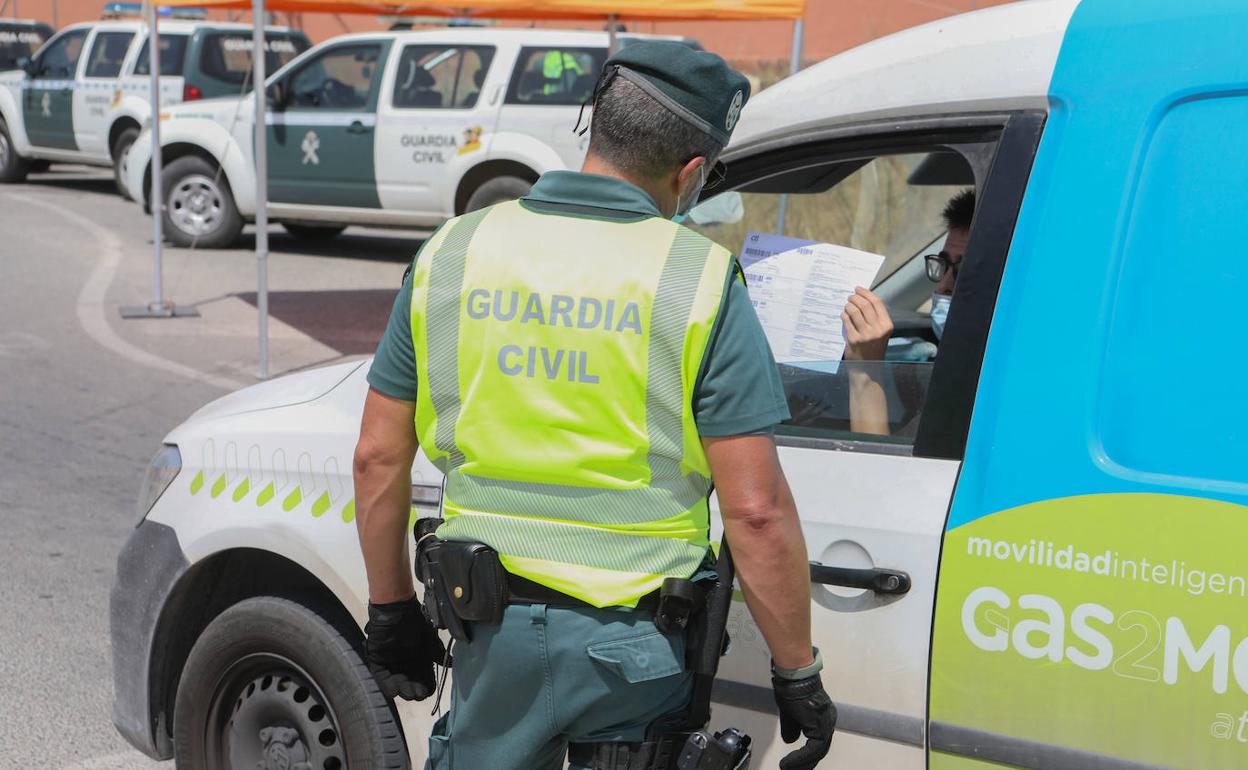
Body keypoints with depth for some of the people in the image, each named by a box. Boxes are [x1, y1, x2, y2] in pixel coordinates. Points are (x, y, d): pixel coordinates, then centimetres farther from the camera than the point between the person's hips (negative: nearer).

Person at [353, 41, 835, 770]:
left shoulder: (453, 252, 1)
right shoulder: (700, 281, -10)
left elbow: (379, 456, 5)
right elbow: (756, 510, -13)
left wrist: (391, 610, 17)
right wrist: (798, 672, -3)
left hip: (495, 627, 3)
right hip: (633, 643, -2)